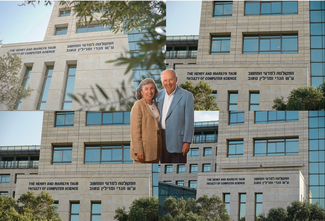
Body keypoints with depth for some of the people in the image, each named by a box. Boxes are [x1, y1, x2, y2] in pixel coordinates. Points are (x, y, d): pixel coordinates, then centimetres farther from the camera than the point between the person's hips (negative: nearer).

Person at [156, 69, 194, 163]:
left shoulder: (187, 96, -8)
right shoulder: (159, 95, 9)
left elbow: (189, 121, -10)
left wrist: (187, 142, -14)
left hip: (177, 139, -5)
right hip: (162, 138, 5)